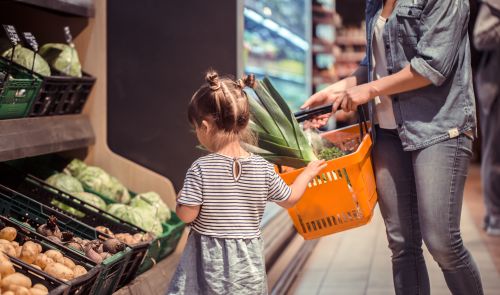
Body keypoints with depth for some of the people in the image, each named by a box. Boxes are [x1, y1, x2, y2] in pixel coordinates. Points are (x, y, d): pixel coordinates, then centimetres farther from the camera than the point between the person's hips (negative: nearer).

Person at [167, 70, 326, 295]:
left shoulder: (200, 169, -15)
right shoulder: (263, 169, -5)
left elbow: (186, 215, -14)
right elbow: (289, 199, 8)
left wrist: (181, 197, 8)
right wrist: (307, 173, 24)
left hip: (209, 258, -3)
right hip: (247, 260, 3)